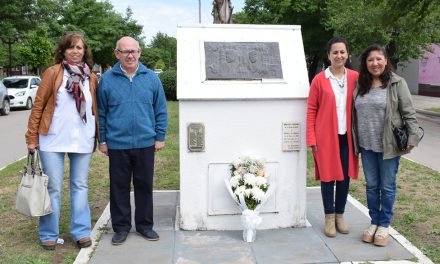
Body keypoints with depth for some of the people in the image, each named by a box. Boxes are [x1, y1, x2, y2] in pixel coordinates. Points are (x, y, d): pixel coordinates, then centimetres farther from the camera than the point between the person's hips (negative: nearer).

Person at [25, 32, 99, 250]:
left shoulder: (92, 78, 8)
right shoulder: (52, 73, -1)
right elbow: (38, 106, -1)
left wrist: (96, 138, 10)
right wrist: (32, 137, -4)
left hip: (82, 141, 3)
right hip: (53, 139, -3)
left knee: (80, 186, 9)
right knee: (53, 187, 4)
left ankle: (81, 232, 18)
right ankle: (49, 234, 17)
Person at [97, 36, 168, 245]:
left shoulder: (151, 78, 3)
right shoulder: (107, 80, 1)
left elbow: (161, 111, 6)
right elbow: (101, 113, 6)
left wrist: (160, 136, 2)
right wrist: (102, 140, 4)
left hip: (145, 143, 1)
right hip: (117, 144, -1)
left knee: (144, 185, 10)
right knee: (119, 187, 8)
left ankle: (144, 225, 25)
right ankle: (121, 227, 22)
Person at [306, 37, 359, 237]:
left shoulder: (355, 78, 3)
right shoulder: (319, 80, -5)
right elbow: (311, 110, -3)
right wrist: (312, 139, -7)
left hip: (347, 136, 3)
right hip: (326, 136, -2)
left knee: (345, 176, 10)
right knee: (328, 176, 6)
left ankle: (340, 215, 27)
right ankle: (329, 218, 20)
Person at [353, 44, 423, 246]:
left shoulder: (397, 83, -5)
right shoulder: (360, 85, 6)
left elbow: (408, 113, -5)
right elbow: (354, 113, 12)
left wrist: (412, 136, -11)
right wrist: (356, 141, 10)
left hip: (389, 145, -4)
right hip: (367, 145, 4)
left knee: (387, 187, 7)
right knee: (371, 186, 13)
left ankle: (384, 225, 21)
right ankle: (374, 222, 27)